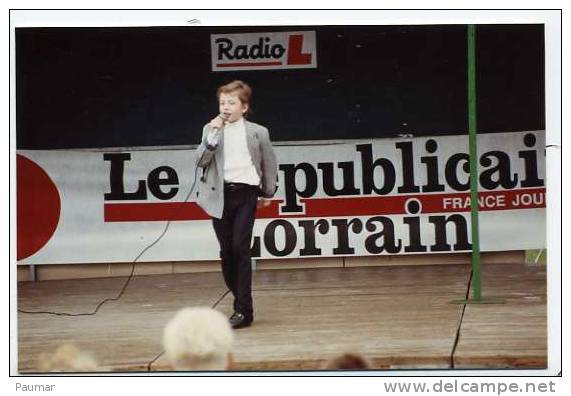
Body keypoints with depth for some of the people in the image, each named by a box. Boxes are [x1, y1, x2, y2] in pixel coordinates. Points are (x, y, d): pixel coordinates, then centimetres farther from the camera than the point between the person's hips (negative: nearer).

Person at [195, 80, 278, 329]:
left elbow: (269, 164, 14)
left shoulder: (258, 132, 2)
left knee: (241, 249, -11)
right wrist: (213, 135, -15)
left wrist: (268, 193, 18)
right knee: (226, 251, 6)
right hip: (220, 196, 3)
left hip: (246, 194, -2)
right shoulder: (211, 130, 6)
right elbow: (201, 161, -5)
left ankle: (244, 310, -9)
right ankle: (241, 301, 21)